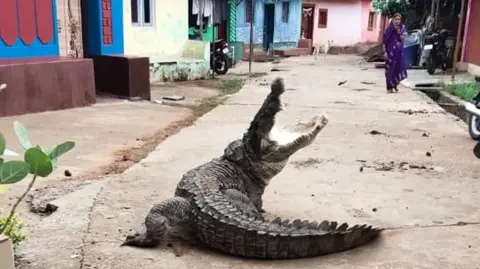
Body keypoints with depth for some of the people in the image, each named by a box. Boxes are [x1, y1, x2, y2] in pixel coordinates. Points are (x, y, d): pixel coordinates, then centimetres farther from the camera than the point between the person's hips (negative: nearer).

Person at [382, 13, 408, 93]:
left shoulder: (402, 28, 3)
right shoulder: (389, 28, -8)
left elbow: (403, 39, -6)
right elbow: (384, 40, -8)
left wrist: (398, 31, -20)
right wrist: (384, 51, -14)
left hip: (399, 51, 4)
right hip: (390, 51, -4)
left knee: (398, 68, 5)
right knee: (390, 68, -1)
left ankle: (395, 84, 24)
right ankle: (389, 87, 7)